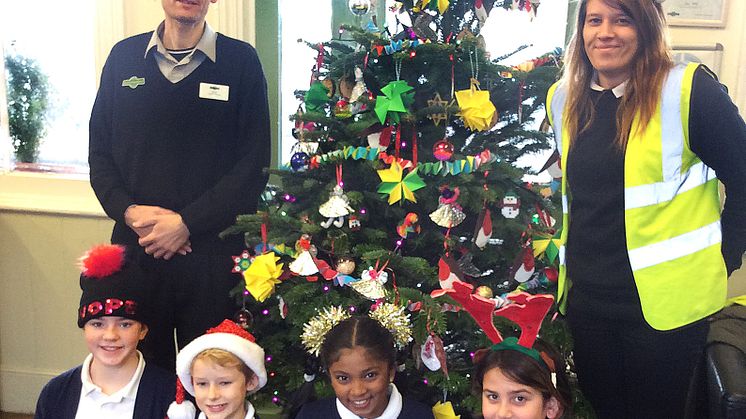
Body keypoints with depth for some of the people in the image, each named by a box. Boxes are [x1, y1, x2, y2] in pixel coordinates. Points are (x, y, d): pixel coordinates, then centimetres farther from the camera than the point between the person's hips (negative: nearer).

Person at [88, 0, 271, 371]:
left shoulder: (241, 61, 1)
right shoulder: (123, 56, 10)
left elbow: (254, 166, -4)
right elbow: (99, 153, 11)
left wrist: (187, 223, -12)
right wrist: (128, 211, -7)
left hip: (212, 253, -2)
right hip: (134, 248, 3)